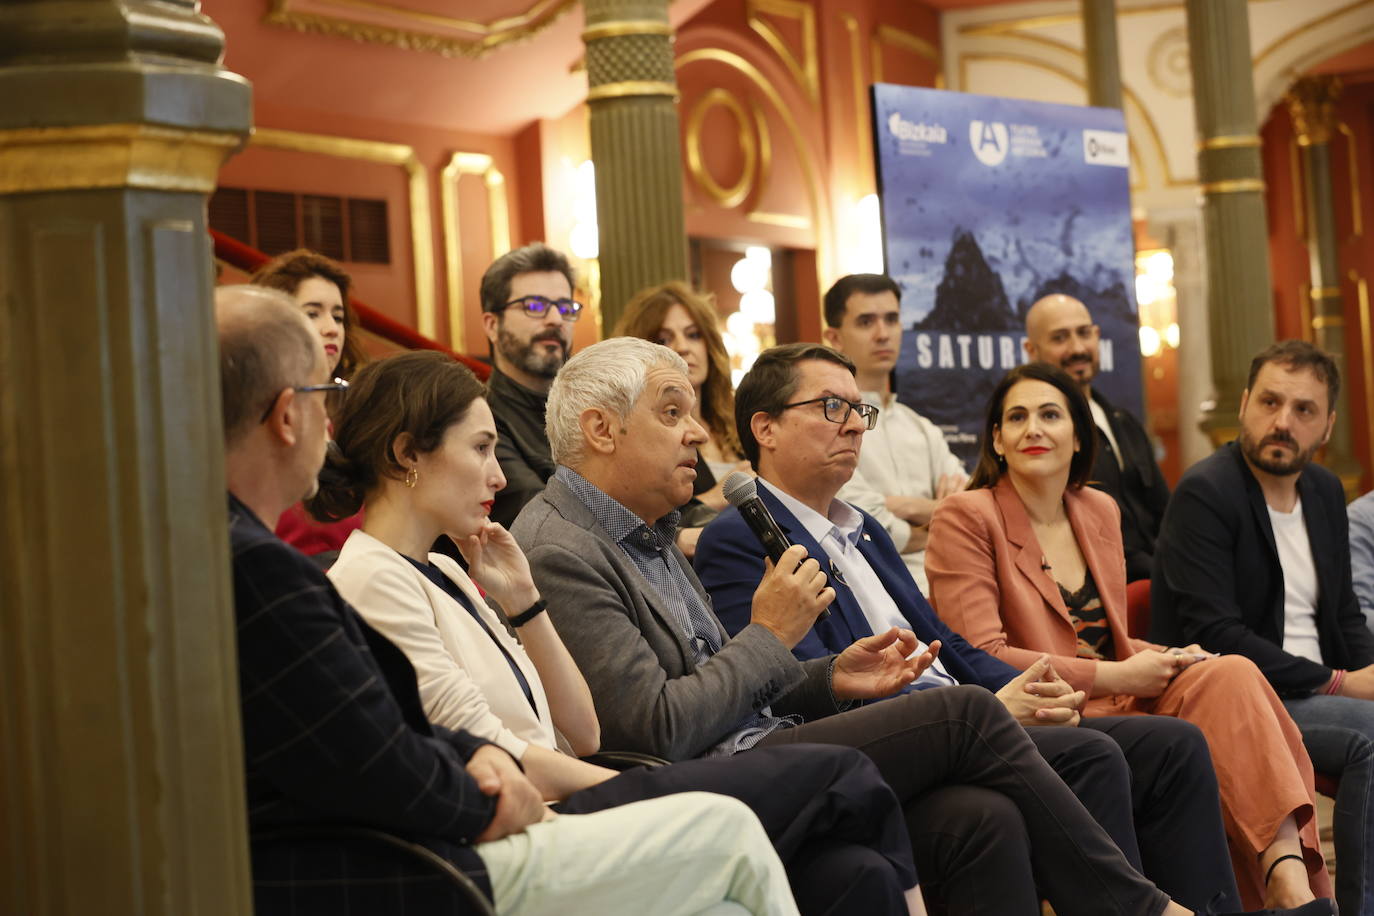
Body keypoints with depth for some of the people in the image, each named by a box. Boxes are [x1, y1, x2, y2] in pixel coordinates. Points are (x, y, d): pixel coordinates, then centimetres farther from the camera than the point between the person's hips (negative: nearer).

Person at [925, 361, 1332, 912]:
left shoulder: (1099, 512, 17)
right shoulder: (966, 518, -4)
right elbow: (980, 659, -12)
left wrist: (1167, 660, -1)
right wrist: (1115, 677, -14)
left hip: (1116, 703, 6)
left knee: (1228, 675, -23)